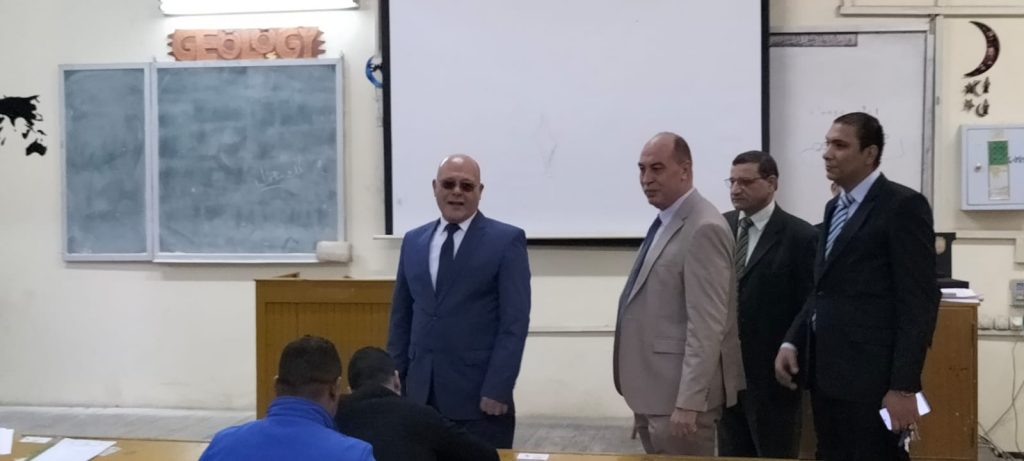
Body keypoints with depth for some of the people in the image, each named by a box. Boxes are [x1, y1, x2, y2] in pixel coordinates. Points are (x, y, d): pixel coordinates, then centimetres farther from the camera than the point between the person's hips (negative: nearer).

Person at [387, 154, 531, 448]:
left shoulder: (506, 240, -3)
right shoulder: (414, 241, 12)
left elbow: (515, 322, -8)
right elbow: (401, 316, 15)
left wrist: (498, 389, -14)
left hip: (479, 394, -4)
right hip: (420, 392, 4)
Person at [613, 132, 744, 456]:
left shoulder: (703, 229, -18)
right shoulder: (665, 222, 13)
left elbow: (707, 325, -22)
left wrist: (688, 402, -23)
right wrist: (639, 389, 17)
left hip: (679, 394, -9)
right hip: (652, 391, 9)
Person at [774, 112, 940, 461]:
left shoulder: (903, 205, -9)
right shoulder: (835, 208, 16)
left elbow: (919, 302, -13)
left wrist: (903, 386, -17)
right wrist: (791, 342, 6)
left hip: (871, 379, -8)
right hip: (826, 373, 8)